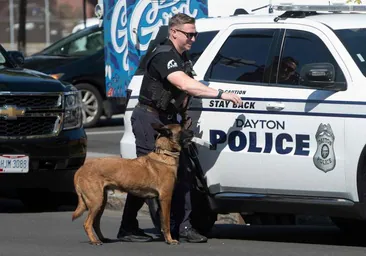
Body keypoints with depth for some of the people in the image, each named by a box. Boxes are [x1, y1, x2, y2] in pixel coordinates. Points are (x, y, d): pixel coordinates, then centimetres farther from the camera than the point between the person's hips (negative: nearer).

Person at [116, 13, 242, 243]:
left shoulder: (182, 57, 11)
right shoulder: (163, 56, -21)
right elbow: (185, 85, -35)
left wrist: (183, 116, 8)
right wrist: (221, 94, -36)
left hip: (168, 120, 9)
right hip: (150, 119, -9)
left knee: (179, 173, 4)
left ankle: (183, 226, 6)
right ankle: (128, 229, 0)